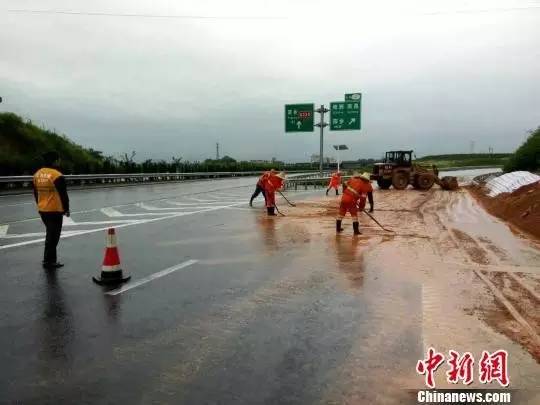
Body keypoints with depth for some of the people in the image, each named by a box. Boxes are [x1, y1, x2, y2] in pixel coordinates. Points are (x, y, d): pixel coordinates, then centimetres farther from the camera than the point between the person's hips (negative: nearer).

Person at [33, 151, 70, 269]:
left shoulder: (37, 174, 8)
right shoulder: (57, 175, -16)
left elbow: (36, 193, 16)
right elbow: (63, 194, -13)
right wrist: (66, 209, -2)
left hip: (42, 210, 8)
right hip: (55, 211, -8)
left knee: (50, 234, 20)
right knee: (53, 236, 0)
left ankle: (50, 259, 25)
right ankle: (48, 262, 5)